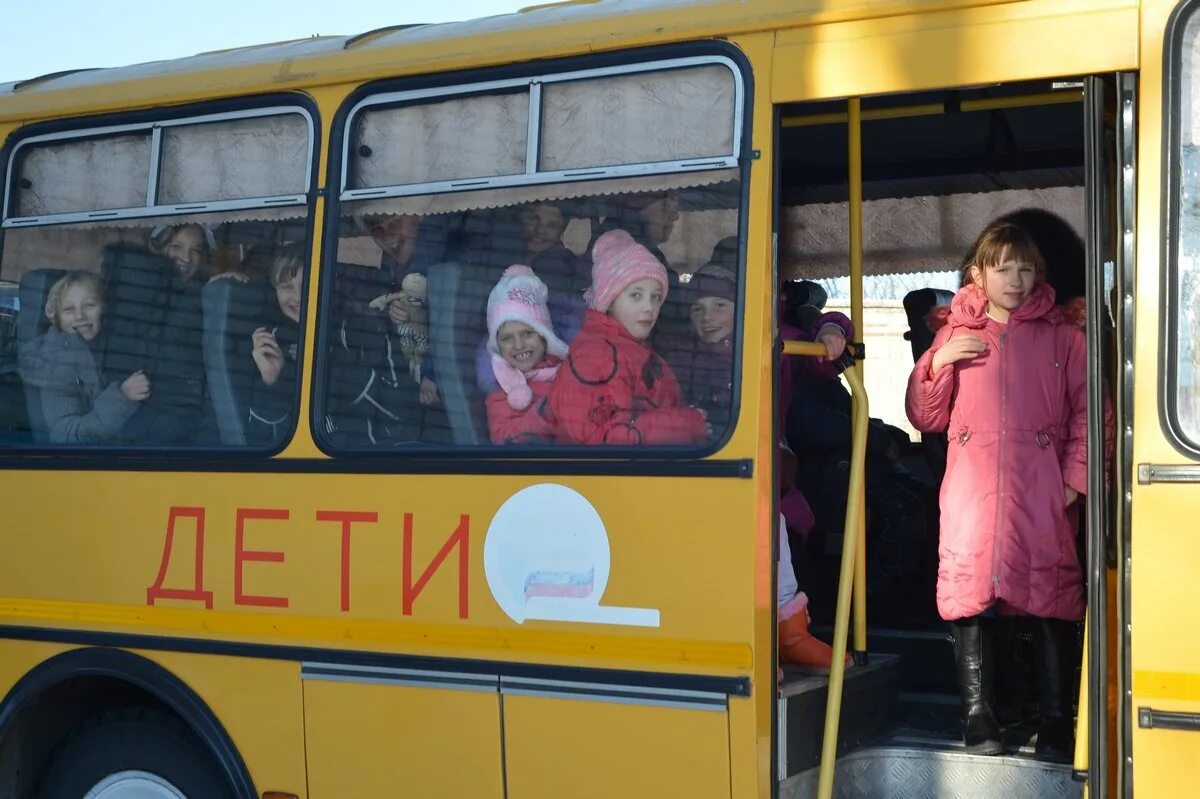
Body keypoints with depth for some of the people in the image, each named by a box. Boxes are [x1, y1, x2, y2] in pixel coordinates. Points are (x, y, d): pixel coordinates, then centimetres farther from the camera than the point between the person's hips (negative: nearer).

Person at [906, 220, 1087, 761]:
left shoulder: (1061, 338, 11)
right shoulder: (955, 337, 13)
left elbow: (1085, 414, 7)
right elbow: (926, 418, 12)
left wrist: (1075, 479, -4)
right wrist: (938, 362, -3)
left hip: (1041, 493, -1)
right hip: (971, 491, 1)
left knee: (1053, 601, -2)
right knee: (969, 596, -4)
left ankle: (1056, 724, 6)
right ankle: (978, 719, 5)